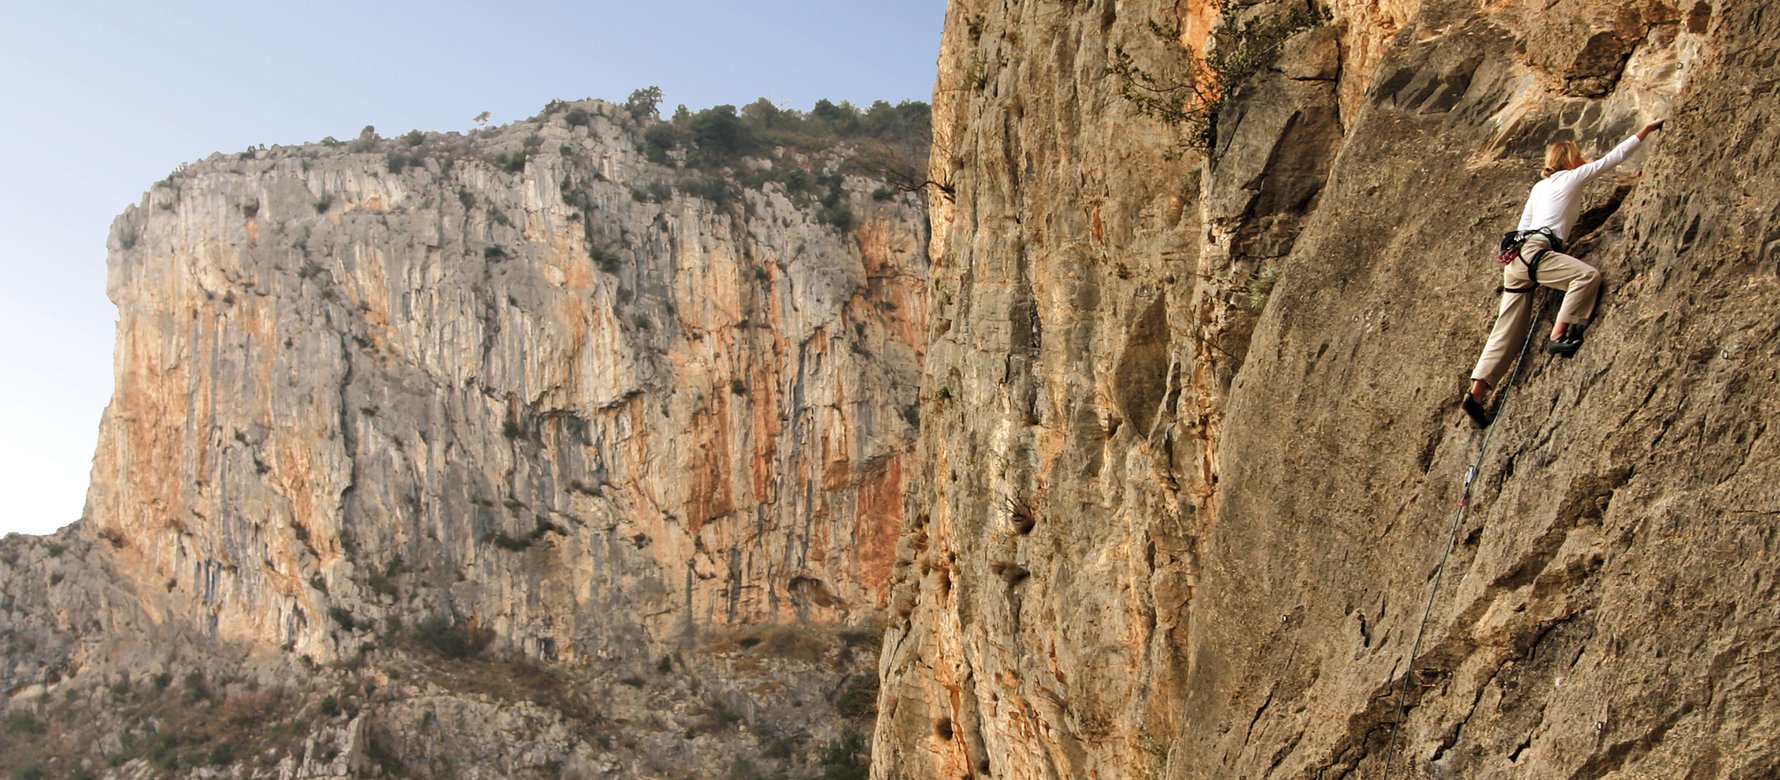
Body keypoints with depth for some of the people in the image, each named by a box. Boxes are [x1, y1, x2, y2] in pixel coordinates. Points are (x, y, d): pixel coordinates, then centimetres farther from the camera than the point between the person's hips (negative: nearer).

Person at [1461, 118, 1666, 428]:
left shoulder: (1540, 187, 26)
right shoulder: (1573, 177, 6)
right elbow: (1614, 157, 10)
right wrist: (1646, 130, 18)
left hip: (1517, 255, 8)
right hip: (1535, 251, -8)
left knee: (1506, 331, 1)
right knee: (1587, 275, -24)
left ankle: (1476, 393, -8)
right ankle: (1559, 336, -29)